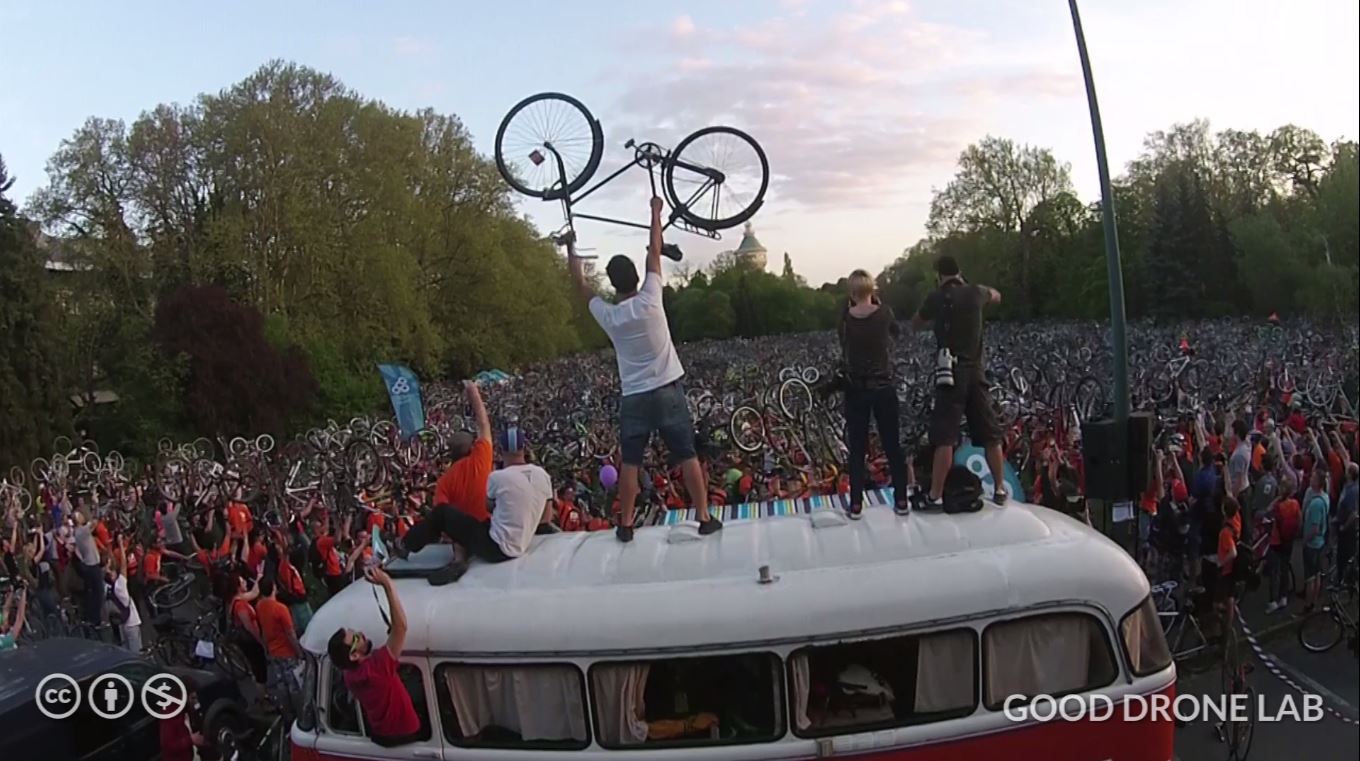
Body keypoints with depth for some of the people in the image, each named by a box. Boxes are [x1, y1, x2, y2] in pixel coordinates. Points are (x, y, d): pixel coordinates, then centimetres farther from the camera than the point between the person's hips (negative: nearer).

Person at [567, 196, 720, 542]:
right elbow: (655, 251, -1)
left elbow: (581, 285, 12)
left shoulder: (608, 315, -4)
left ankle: (626, 524, 12)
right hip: (668, 391, -1)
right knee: (688, 456, 4)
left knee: (630, 463, 8)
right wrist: (655, 211, 9)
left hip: (634, 397, 1)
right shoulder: (650, 300, -9)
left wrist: (571, 248, 23)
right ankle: (704, 518, 6)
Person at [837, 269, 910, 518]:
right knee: (892, 445, 9)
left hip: (856, 390, 0)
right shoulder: (884, 313, -9)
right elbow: (896, 332, 11)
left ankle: (856, 504, 8)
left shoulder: (846, 318, -9)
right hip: (883, 388, 0)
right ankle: (901, 501, 15)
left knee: (857, 448, 7)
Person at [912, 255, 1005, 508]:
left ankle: (936, 496, -8)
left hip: (951, 373, -4)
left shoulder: (936, 299, -4)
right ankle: (1000, 489, 21)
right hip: (975, 372, 4)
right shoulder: (975, 293, 4)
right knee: (990, 435, 13)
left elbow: (916, 324, 14)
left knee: (944, 438, -7)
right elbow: (996, 296, 29)